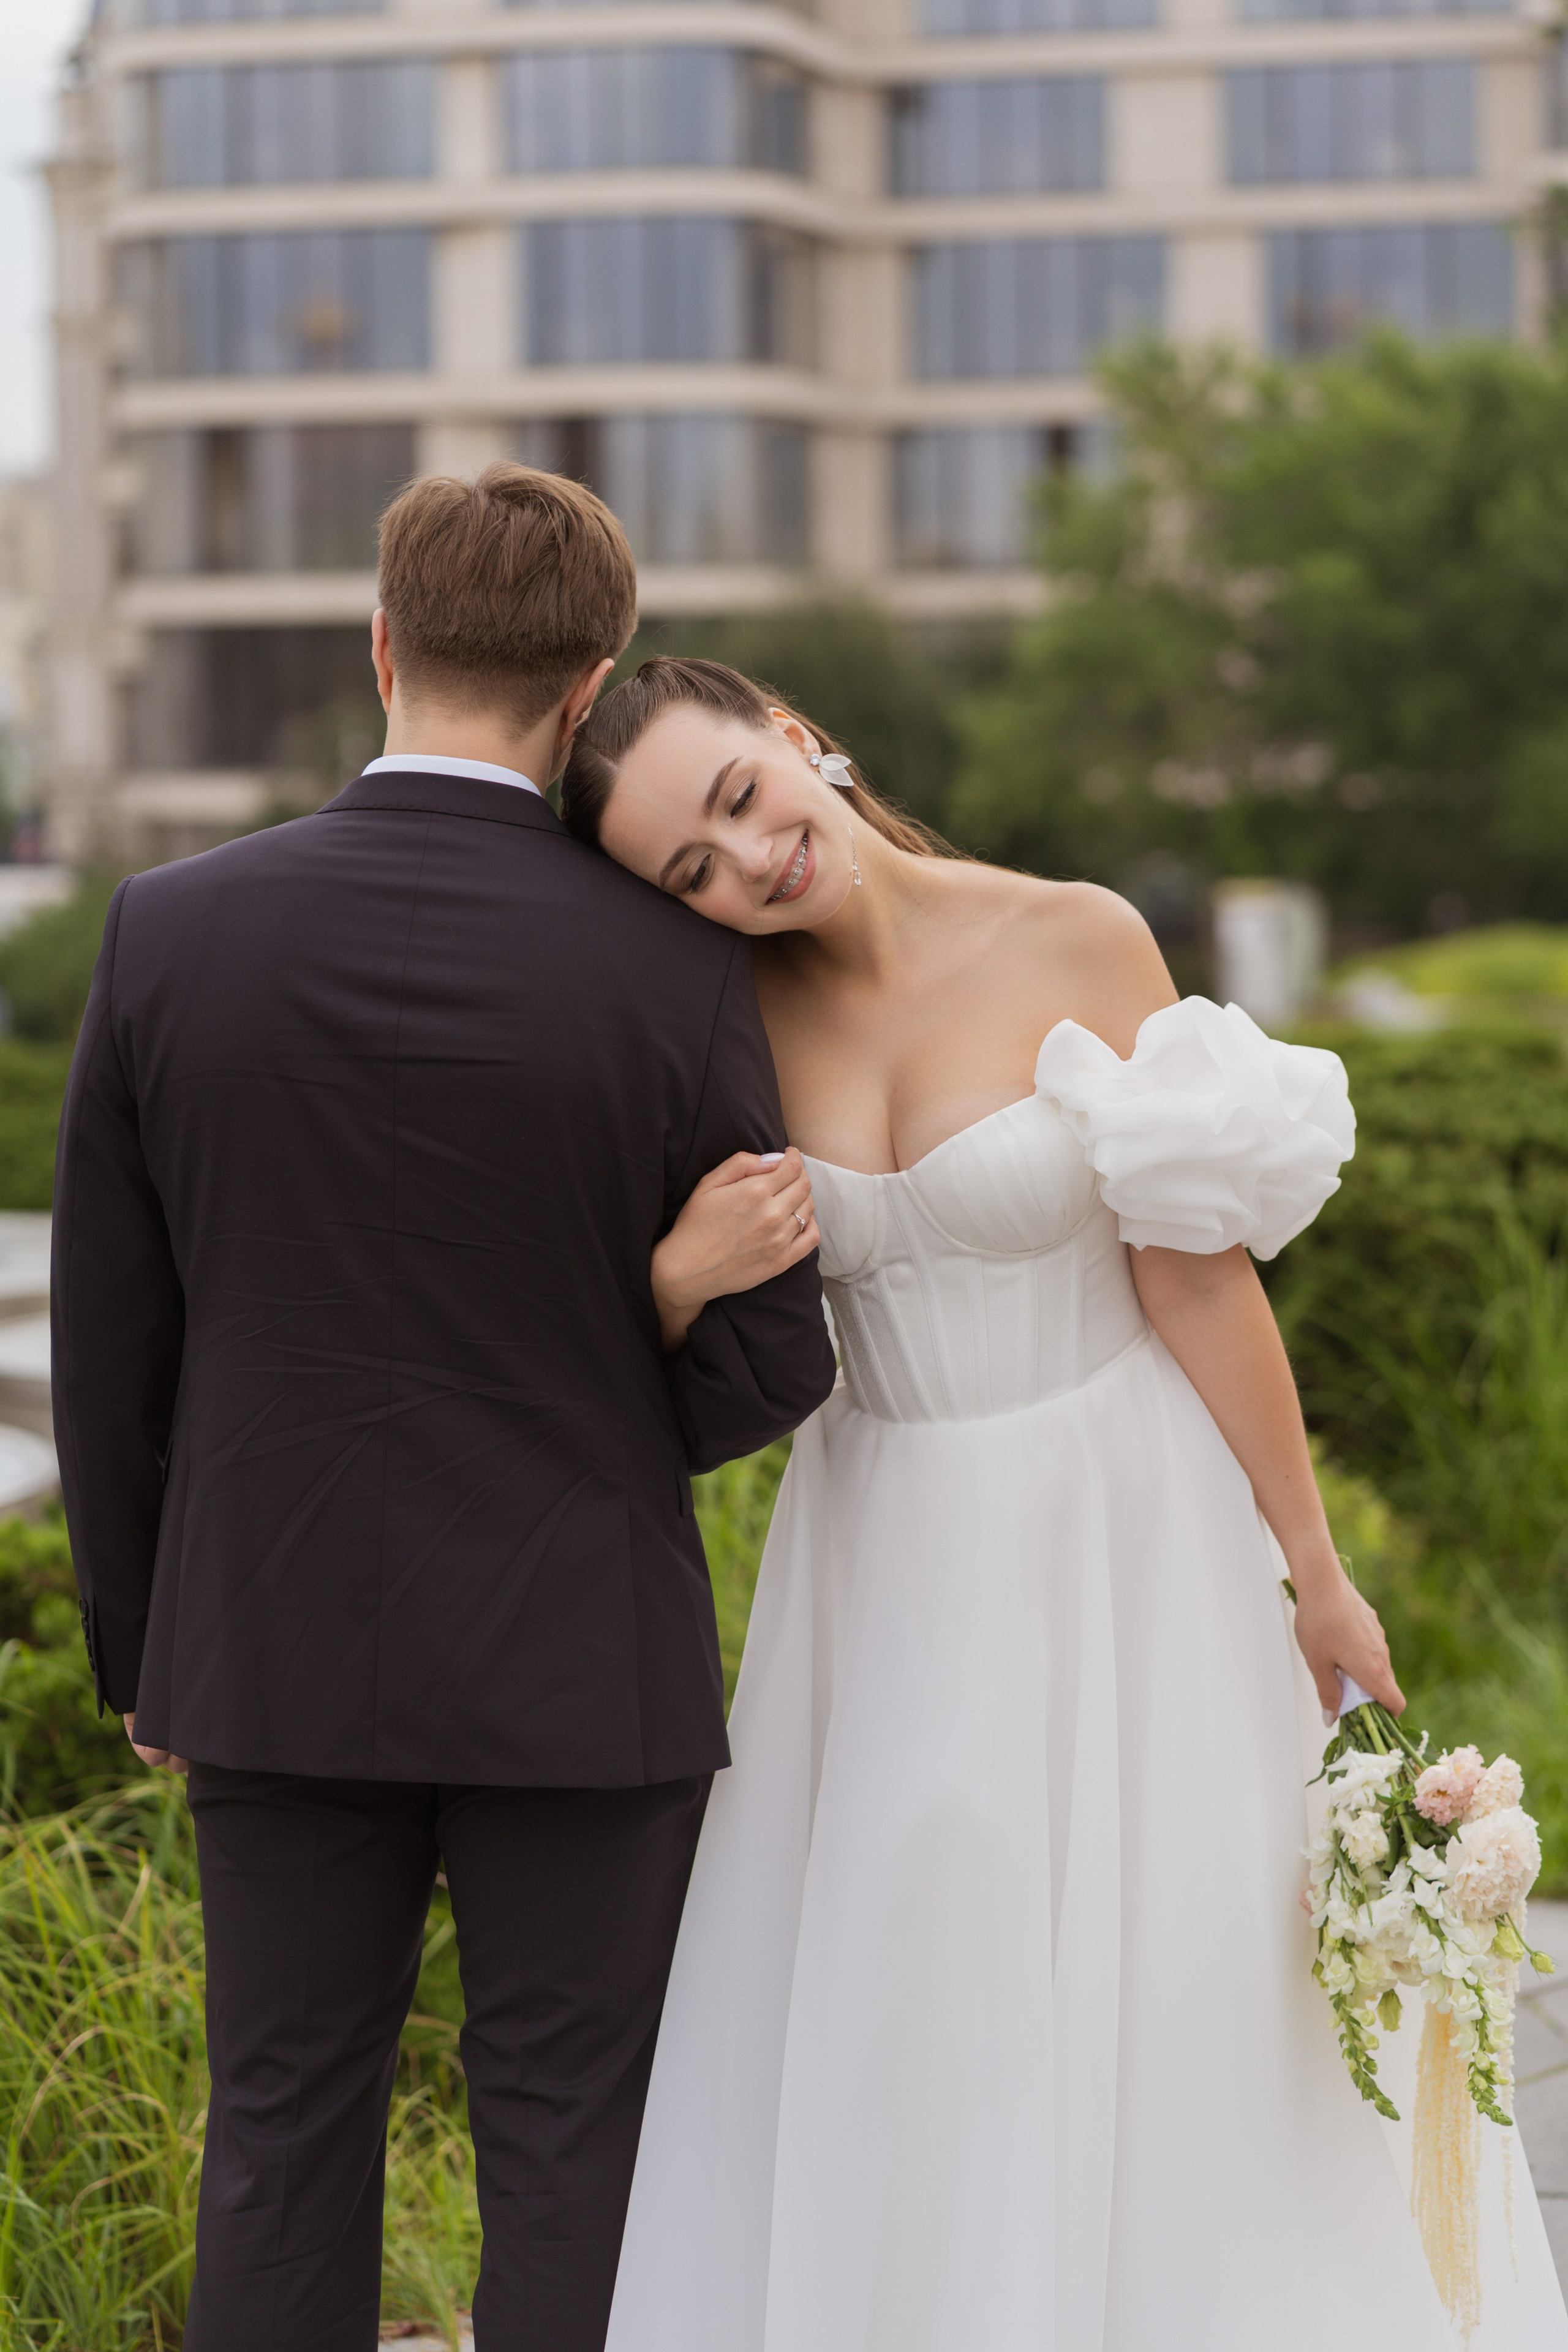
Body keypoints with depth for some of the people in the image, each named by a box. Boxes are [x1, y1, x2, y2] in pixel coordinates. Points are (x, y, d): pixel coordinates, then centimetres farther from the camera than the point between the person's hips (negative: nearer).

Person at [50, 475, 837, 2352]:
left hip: (274, 1644, 2)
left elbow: (106, 1346, 1)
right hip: (579, 1662, -2)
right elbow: (767, 1367, -6)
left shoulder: (170, 932, -6)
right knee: (569, 2157, 8)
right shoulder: (676, 968, -12)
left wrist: (135, 1644, 12)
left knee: (284, 2139, 13)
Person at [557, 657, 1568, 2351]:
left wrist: (1310, 1570, -5)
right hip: (886, 1559, 3)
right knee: (883, 2026, 7)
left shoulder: (1079, 945, -12)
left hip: (1117, 1533, -3)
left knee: (1153, 1996, 5)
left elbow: (1198, 1277, -9)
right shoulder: (738, 1015, -2)